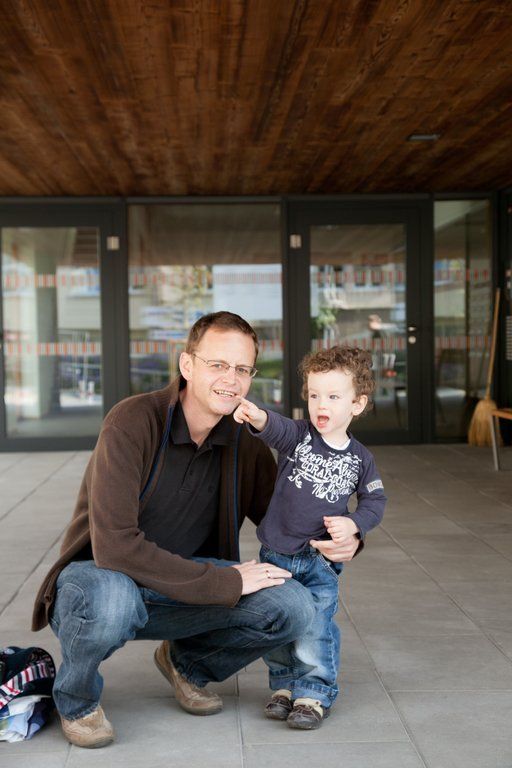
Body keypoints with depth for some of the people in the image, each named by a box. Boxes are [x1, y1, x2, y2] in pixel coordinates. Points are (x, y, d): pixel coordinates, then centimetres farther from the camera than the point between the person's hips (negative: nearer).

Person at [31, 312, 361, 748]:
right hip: (100, 575, -5)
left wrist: (344, 540, -15)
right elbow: (115, 547, -30)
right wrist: (226, 582, -27)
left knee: (294, 607, -17)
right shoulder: (134, 422, -23)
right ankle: (76, 700, -5)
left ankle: (187, 663, 13)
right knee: (112, 602, -41)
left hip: (181, 594, 5)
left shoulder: (246, 447, -4)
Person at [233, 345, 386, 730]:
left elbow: (375, 501, 7)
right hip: (276, 554, 1)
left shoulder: (360, 458, -2)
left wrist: (354, 523, -13)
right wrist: (259, 417, -52)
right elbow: (278, 429, -29)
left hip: (321, 559, -1)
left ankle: (314, 693, 10)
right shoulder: (298, 435, -6)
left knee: (315, 629, -7)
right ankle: (285, 684, 30)